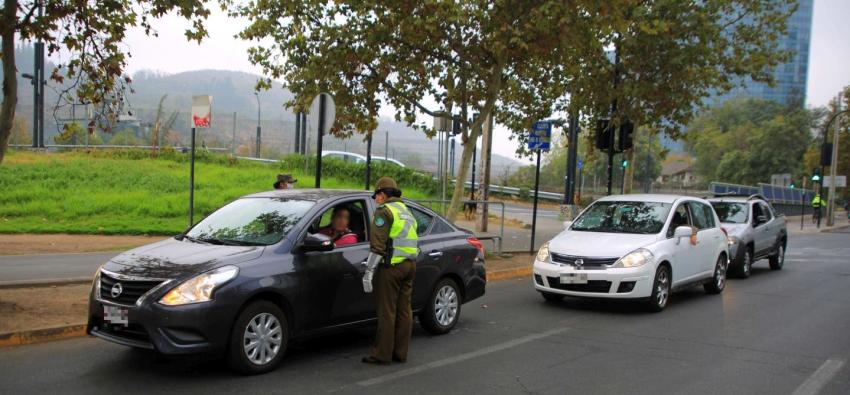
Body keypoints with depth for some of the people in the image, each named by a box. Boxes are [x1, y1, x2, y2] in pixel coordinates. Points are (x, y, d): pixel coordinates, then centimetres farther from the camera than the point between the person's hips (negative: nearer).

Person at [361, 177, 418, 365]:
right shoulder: (406, 211, 20)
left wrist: (368, 271, -14)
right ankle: (400, 353, 15)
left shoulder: (385, 211, -7)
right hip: (409, 265, 8)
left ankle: (382, 354, 1)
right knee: (404, 310, 10)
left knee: (387, 311, -4)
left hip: (391, 266, -8)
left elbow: (378, 245, -15)